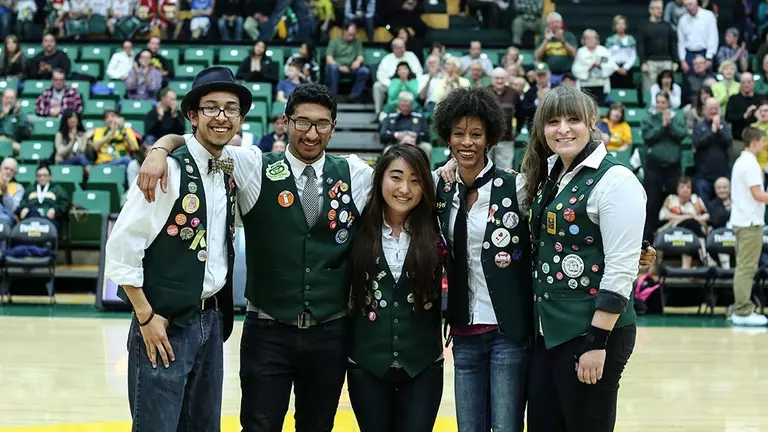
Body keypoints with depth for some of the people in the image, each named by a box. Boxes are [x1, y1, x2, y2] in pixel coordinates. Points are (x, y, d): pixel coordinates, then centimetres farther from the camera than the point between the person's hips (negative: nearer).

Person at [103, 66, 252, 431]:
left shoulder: (230, 171, 8)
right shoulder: (169, 169, -15)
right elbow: (121, 248, -16)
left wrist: (220, 312, 10)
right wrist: (146, 317, -14)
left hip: (212, 319, 7)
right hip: (165, 323, -7)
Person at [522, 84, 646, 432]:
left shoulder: (613, 180, -12)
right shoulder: (549, 177, 11)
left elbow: (621, 269, -17)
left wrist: (597, 342, -19)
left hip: (592, 333, -7)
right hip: (548, 330, 7)